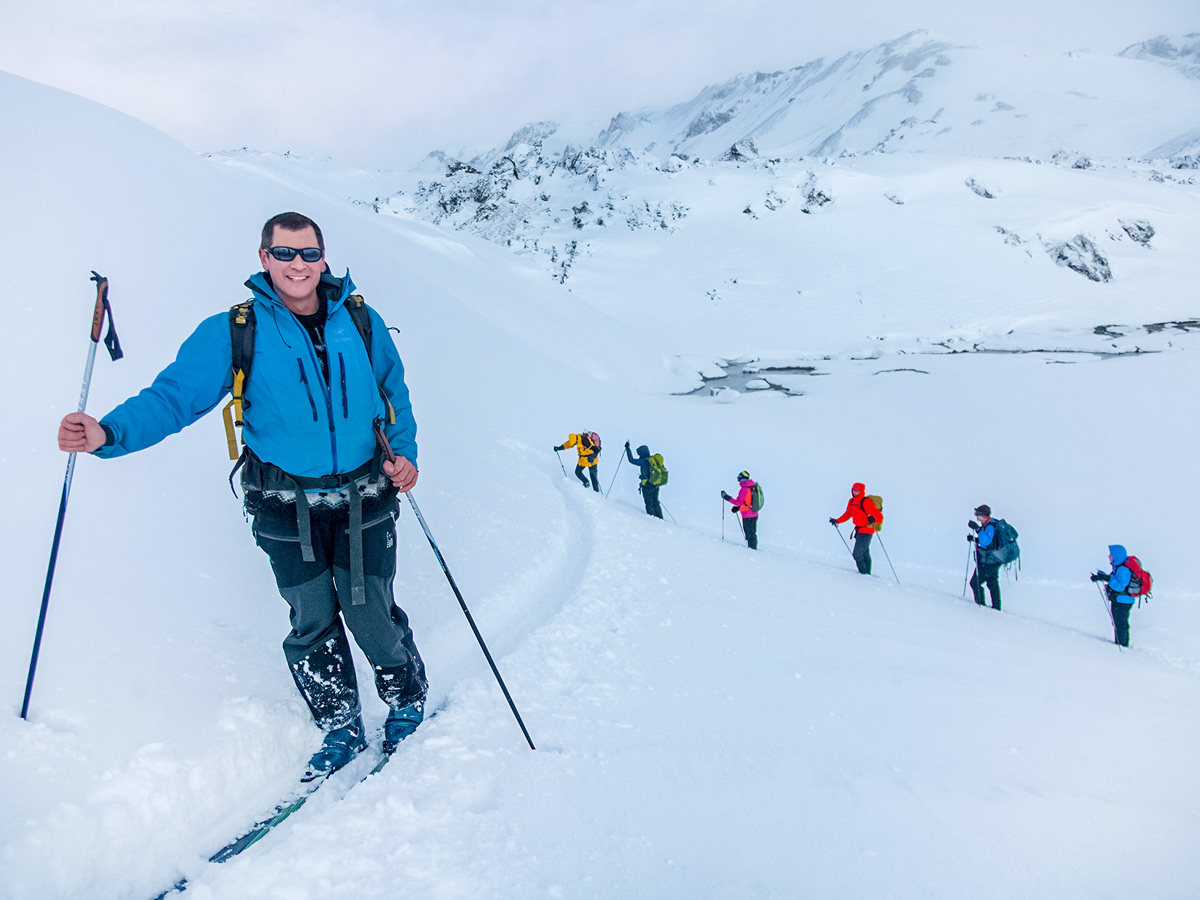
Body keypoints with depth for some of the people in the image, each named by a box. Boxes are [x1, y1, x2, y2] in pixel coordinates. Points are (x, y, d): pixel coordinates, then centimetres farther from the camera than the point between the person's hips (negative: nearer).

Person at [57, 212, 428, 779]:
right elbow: (175, 394, -11)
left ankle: (408, 700, 32)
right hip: (286, 505, 0)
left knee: (370, 614, 2)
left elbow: (394, 391, 13)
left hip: (363, 498, 0)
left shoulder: (361, 322, 0)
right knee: (311, 622, 8)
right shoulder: (234, 333, -5)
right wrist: (109, 432, -28)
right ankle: (341, 729, 29)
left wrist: (404, 451, -1)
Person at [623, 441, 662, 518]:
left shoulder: (644, 461, -16)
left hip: (647, 486, -7)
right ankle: (660, 518, 18)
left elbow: (631, 460, -13)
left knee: (649, 504, 5)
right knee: (655, 503, 16)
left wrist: (627, 448, -5)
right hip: (656, 485, 7)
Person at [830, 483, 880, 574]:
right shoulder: (852, 501, 4)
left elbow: (879, 516, -23)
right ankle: (867, 573, 28)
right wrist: (837, 521, 21)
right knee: (865, 554, 18)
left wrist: (873, 518, -44)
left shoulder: (866, 502, -20)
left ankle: (864, 572, 1)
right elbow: (848, 514, 22)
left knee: (857, 554, -11)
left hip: (866, 531, -8)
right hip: (859, 530, 8)